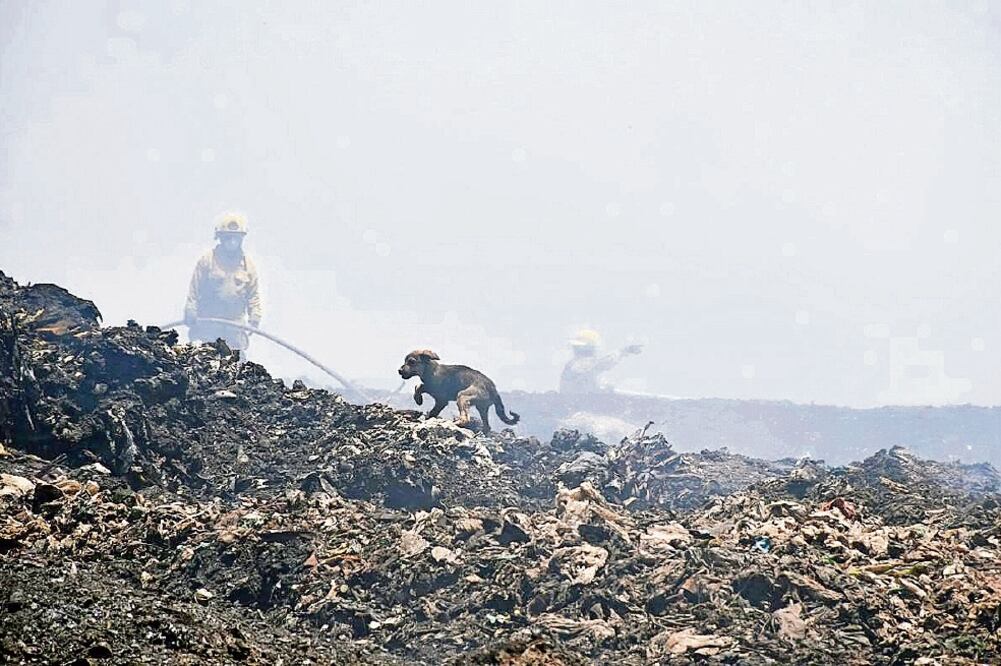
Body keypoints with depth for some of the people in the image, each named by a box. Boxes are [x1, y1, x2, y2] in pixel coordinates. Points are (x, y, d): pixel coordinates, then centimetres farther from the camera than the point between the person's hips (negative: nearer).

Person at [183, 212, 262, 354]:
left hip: (236, 322, 3)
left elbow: (253, 295, 10)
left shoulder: (247, 264, 6)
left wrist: (254, 319, 3)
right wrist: (190, 314, -4)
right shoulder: (207, 260, -3)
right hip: (208, 320, -2)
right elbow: (194, 289, 0)